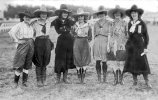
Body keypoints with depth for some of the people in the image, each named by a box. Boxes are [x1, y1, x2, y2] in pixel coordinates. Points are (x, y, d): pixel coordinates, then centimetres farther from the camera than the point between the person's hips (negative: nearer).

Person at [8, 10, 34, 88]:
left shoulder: (31, 27, 14)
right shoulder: (19, 25, -4)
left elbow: (33, 34, 32)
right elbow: (11, 32, -16)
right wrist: (17, 40, -16)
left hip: (30, 46, 6)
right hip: (22, 45, -6)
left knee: (27, 65, 8)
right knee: (19, 64, -6)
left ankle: (24, 81, 16)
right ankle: (15, 82, 5)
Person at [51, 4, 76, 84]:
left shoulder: (69, 21, 7)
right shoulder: (56, 21, -2)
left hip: (69, 41, 3)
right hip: (61, 42, -3)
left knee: (67, 59, 6)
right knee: (59, 59, -1)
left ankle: (65, 78, 16)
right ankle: (58, 78, 12)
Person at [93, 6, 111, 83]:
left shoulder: (108, 23, 2)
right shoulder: (96, 24, 13)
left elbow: (110, 34, 0)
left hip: (105, 43, -3)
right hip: (97, 43, 3)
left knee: (104, 61, -2)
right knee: (98, 61, -1)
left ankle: (105, 78, 10)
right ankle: (99, 78, 5)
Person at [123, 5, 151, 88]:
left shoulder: (142, 23, -5)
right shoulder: (130, 23, 7)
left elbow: (146, 36, -2)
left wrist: (145, 47, -6)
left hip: (140, 45, -4)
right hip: (131, 46, 4)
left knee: (143, 62, -7)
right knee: (132, 63, 4)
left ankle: (147, 81, 1)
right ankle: (135, 80, 14)